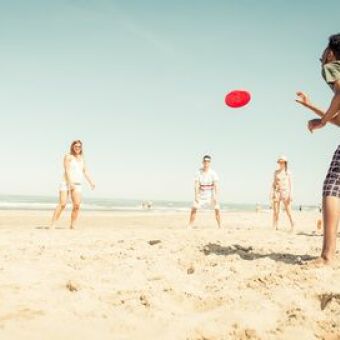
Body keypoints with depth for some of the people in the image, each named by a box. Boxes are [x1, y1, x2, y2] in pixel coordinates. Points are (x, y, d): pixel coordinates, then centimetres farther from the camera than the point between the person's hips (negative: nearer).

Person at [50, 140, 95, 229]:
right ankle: (52, 225, -12)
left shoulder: (82, 158, 19)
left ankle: (72, 225, -1)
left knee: (77, 205, -7)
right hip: (66, 183, -5)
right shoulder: (68, 156, 0)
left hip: (77, 184, 5)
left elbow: (85, 171, 16)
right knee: (62, 204, -14)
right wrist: (70, 183, -21)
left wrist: (91, 182, 4)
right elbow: (67, 170, -10)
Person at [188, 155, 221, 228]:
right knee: (194, 208, -12)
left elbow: (216, 185, -15)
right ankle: (190, 226, -5)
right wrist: (196, 196, -22)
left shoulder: (213, 173, -10)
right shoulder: (199, 172, -8)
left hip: (211, 194, 0)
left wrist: (216, 197, -24)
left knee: (217, 208, -11)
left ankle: (220, 226, 1)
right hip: (201, 194, 0)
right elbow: (196, 185, -13)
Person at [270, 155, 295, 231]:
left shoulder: (288, 173, 4)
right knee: (276, 211, -1)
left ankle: (292, 224, 8)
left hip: (285, 192, -2)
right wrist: (272, 192, 1)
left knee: (288, 210, -7)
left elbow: (290, 184, 1)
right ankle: (276, 226, 3)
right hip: (277, 192, 2)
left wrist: (290, 194, -8)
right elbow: (274, 183, 12)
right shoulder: (276, 172, 11)